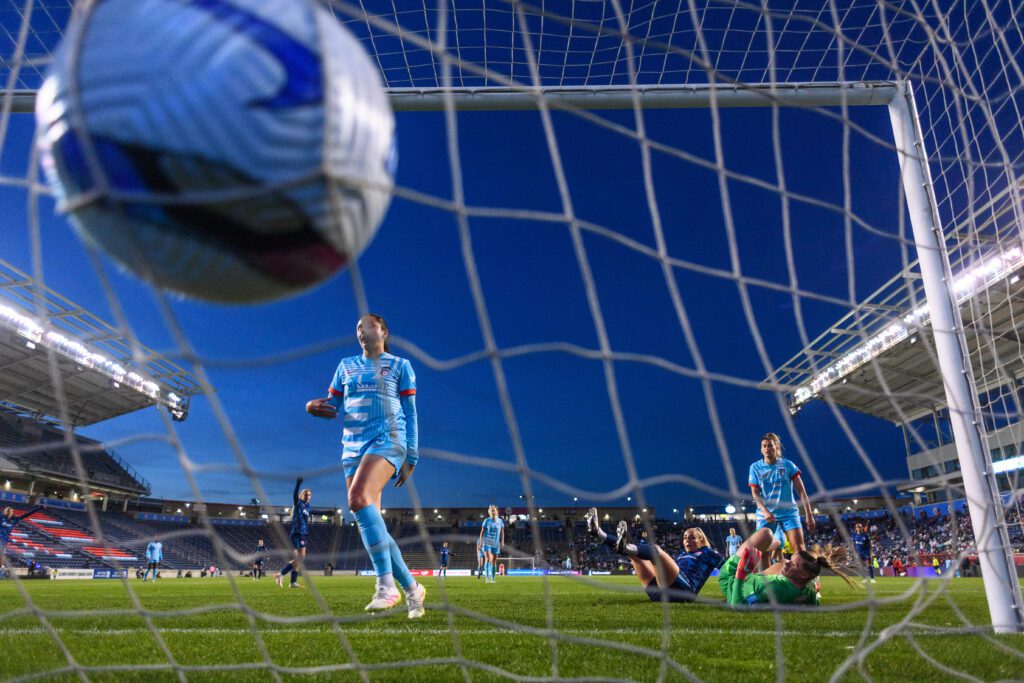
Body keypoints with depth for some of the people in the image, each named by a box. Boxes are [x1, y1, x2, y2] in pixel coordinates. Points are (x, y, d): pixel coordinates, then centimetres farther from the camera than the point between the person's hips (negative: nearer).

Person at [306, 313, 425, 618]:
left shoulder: (399, 365, 8)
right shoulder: (346, 366, 19)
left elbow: (410, 414, 6)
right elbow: (333, 406, 18)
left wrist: (411, 457, 0)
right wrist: (314, 407, -6)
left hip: (387, 440, -5)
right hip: (353, 446, 5)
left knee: (358, 498, -31)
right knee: (371, 524, 0)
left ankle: (386, 585, -30)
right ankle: (411, 588, 12)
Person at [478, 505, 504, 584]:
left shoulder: (500, 521, 4)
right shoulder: (486, 521, -1)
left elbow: (502, 532, 9)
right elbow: (482, 531, 2)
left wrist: (502, 541, 1)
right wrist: (480, 542, -2)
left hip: (496, 544, 3)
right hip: (487, 542, -2)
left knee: (493, 561, 7)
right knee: (488, 559, -15)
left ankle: (492, 578, 17)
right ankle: (487, 578, -15)